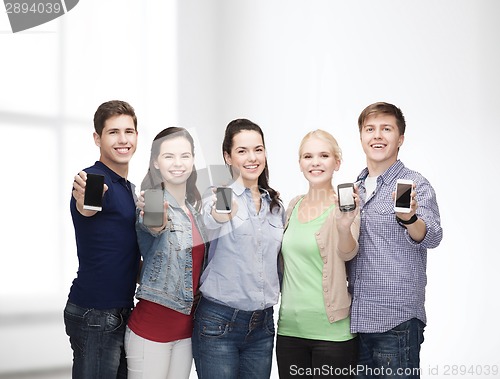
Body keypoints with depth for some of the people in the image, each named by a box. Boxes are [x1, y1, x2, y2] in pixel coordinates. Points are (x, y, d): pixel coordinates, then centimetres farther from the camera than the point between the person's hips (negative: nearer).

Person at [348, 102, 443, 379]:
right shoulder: (354, 188, 13)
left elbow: (431, 237, -22)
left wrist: (409, 219, -41)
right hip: (356, 317, 6)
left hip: (396, 321, -6)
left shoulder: (414, 185, -5)